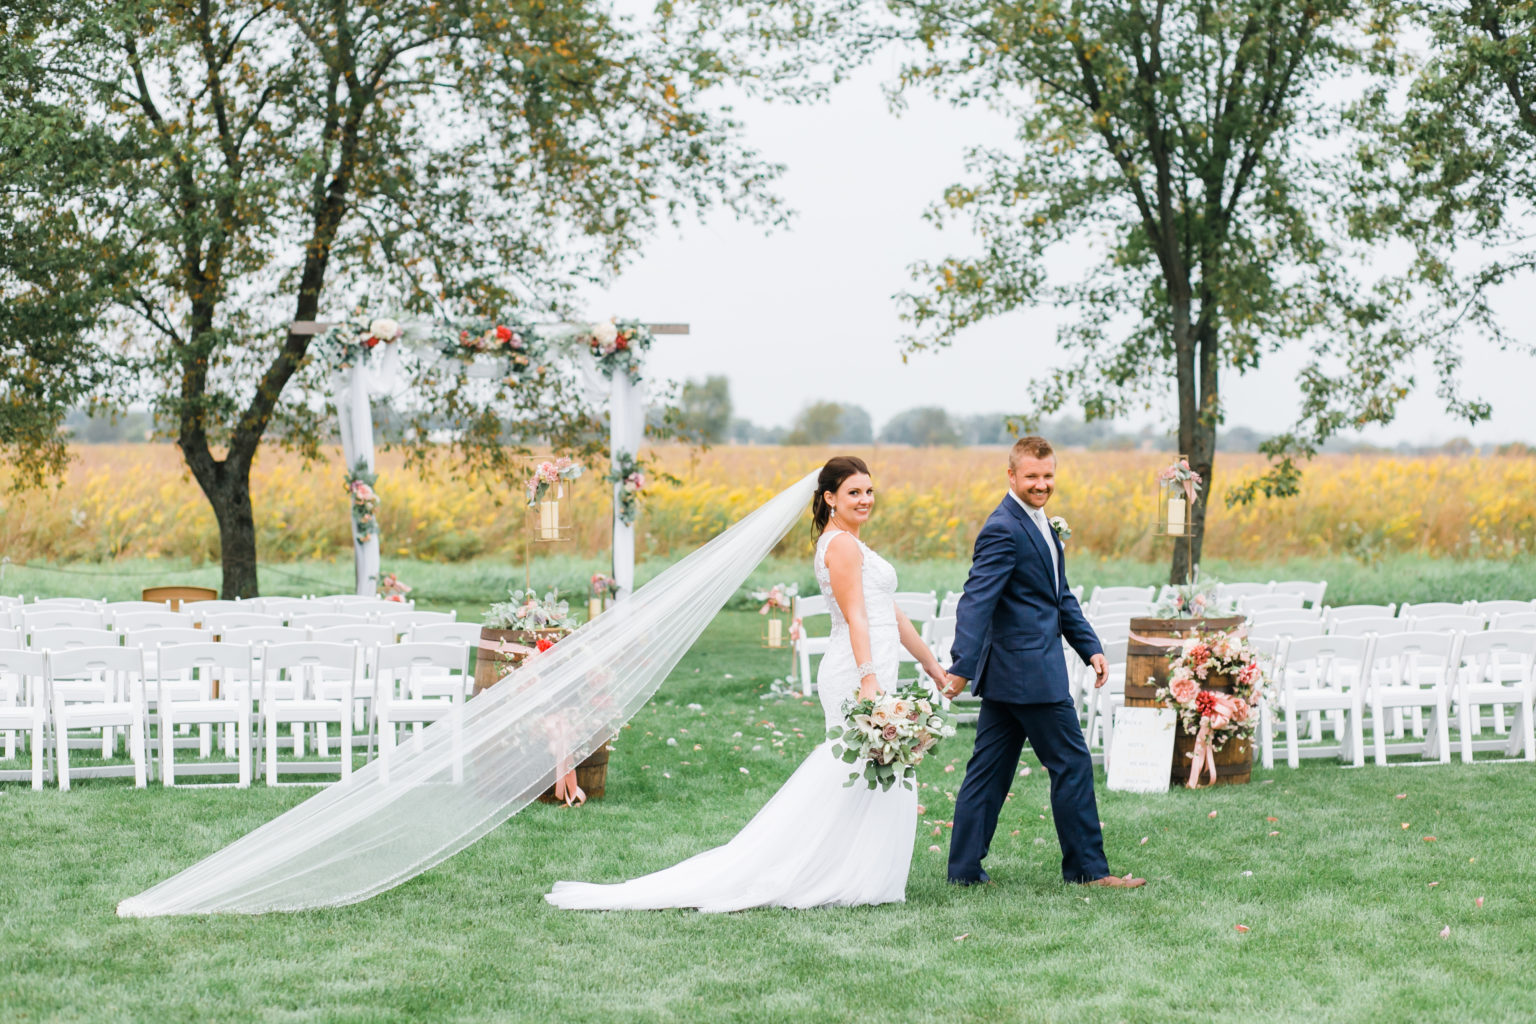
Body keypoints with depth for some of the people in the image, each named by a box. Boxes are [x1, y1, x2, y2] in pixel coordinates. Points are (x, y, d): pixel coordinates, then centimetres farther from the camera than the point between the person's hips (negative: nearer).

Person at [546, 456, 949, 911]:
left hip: (869, 672, 10)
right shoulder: (842, 545, -10)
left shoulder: (849, 544, 22)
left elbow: (890, 612, 25)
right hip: (859, 672, -10)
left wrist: (930, 661, 27)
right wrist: (869, 679, -29)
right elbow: (854, 617, -20)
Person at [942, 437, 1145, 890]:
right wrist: (961, 666, -33)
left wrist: (1090, 647, 16)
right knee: (1071, 764, 0)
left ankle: (964, 868, 12)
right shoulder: (1003, 530, -16)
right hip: (1029, 671, -10)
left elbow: (1060, 595, 23)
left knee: (990, 769, 9)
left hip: (1008, 672, 10)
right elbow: (976, 600, -25)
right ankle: (1086, 867, 9)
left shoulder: (1039, 523, 16)